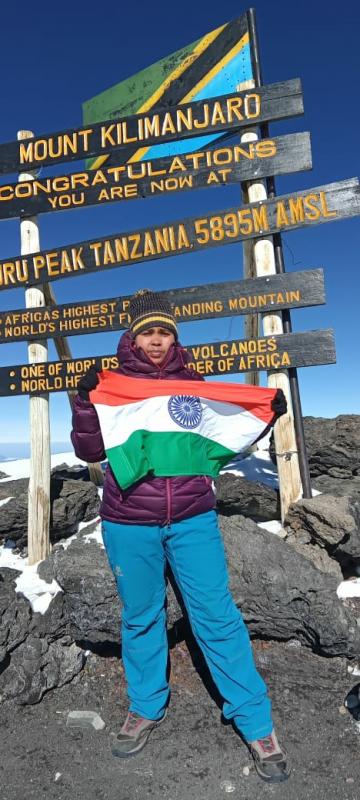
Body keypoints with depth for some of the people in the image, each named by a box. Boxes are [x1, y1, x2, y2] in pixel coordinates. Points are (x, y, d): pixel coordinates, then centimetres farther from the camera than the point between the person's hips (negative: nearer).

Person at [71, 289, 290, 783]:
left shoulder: (193, 382, 5)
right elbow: (90, 451, -1)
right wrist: (87, 402, -16)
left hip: (192, 520, 1)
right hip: (129, 524, 0)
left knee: (218, 617, 4)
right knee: (140, 618, 15)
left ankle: (256, 724, 21)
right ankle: (146, 709, 38)